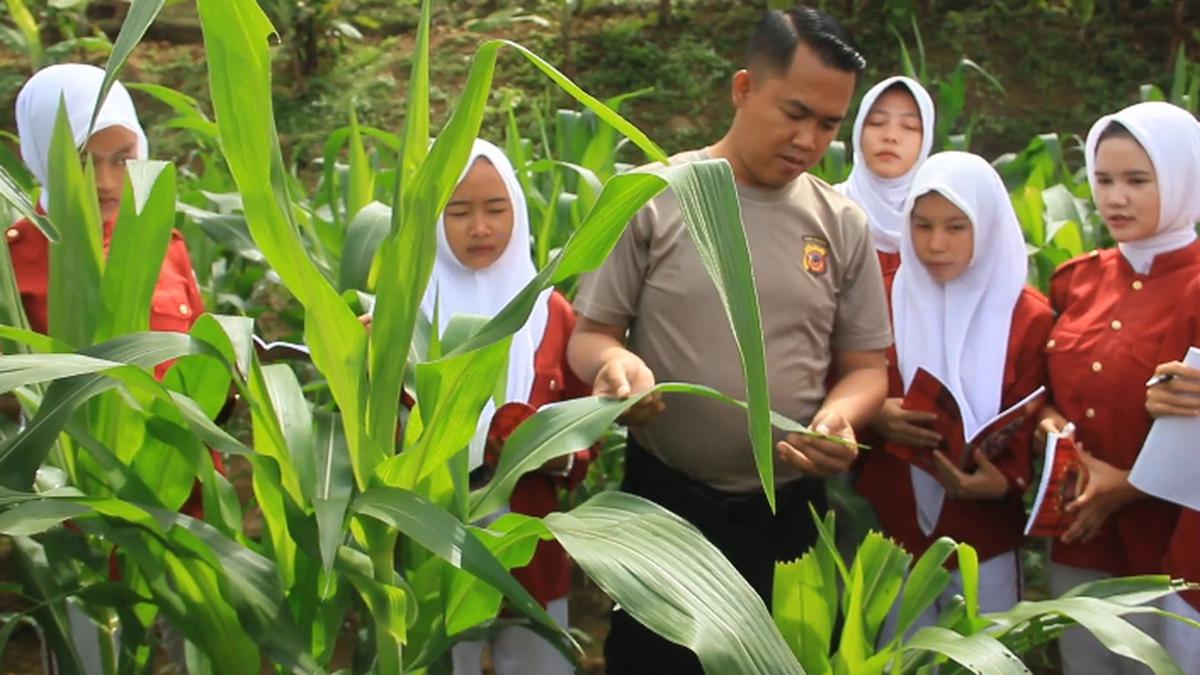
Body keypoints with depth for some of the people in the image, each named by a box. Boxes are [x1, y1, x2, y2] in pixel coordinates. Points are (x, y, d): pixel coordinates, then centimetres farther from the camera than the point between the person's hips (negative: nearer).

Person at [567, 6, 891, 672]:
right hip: (664, 500, -2)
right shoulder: (650, 199, -6)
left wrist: (840, 415, -16)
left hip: (790, 512, 3)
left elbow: (866, 365, 6)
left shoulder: (842, 223, 2)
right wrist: (615, 362, -25)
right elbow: (589, 336, -2)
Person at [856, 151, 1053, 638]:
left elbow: (1027, 433, -3)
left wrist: (1001, 482, -22)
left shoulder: (1029, 318, -3)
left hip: (985, 542, -1)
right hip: (889, 531, 1)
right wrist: (873, 418, -19)